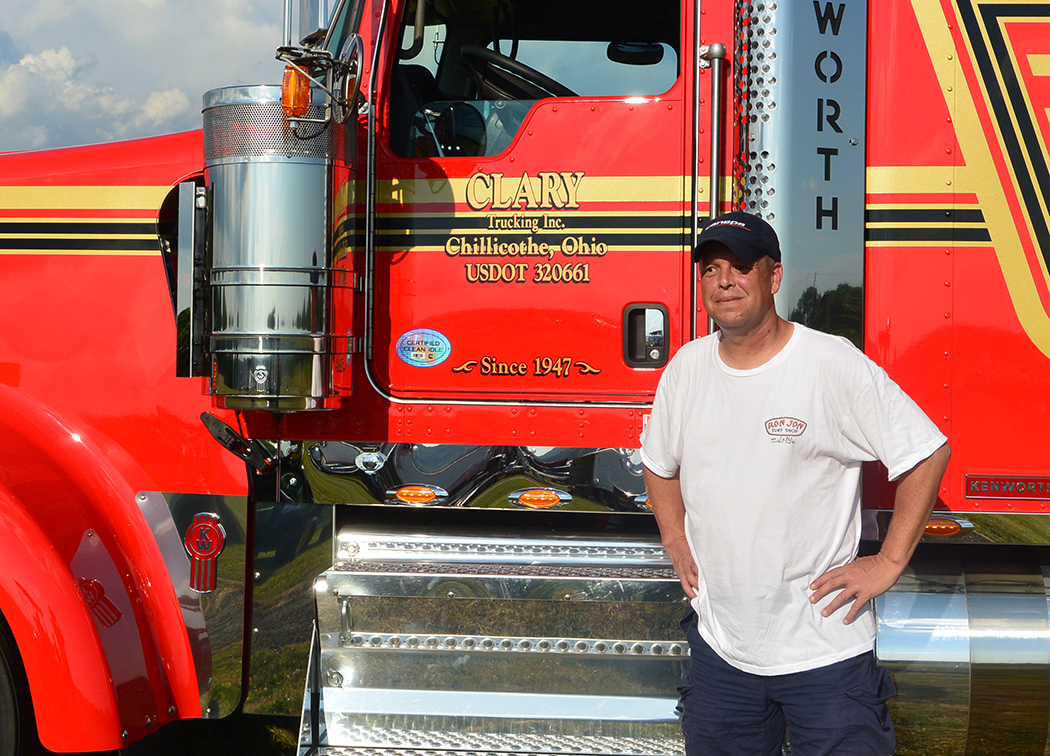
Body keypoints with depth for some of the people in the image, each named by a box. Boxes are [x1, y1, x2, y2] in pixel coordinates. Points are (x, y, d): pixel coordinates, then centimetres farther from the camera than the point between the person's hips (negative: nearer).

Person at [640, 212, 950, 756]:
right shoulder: (687, 367, 5)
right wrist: (675, 538, 10)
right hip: (719, 647, 5)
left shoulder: (834, 364, -11)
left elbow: (927, 455, -8)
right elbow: (659, 462, 23)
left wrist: (888, 563, -10)